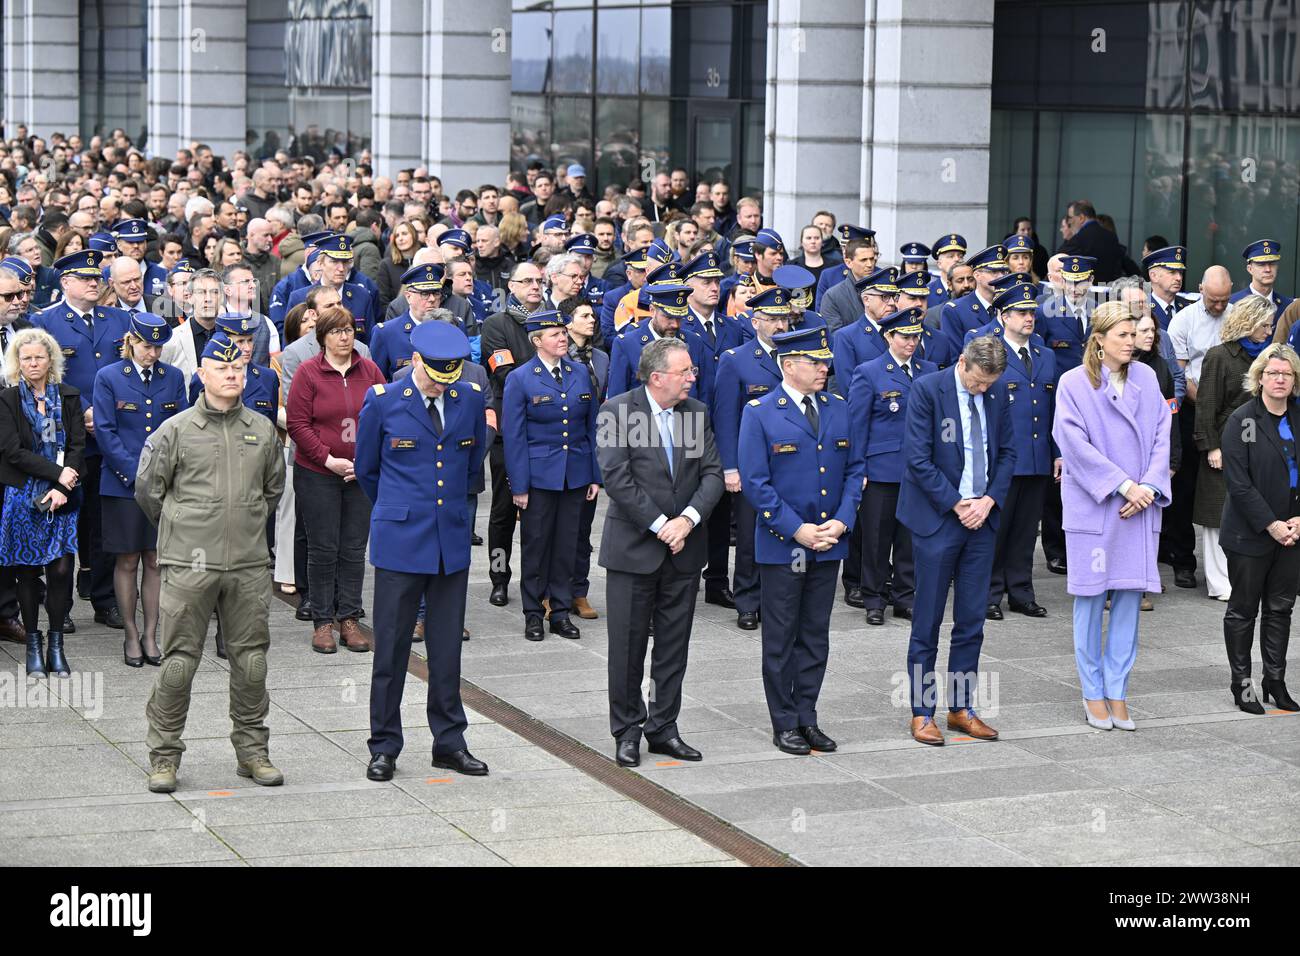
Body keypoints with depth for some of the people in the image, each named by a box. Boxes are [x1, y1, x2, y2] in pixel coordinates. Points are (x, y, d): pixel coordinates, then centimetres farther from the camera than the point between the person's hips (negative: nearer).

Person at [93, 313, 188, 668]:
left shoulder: (173, 377, 7)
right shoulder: (108, 378, -1)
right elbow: (106, 432, -5)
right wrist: (136, 473, -12)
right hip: (123, 483, -2)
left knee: (156, 561, 4)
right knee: (128, 561, 3)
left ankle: (151, 635, 12)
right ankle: (131, 635, 13)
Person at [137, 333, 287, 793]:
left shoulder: (262, 430, 8)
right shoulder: (175, 431, -1)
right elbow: (148, 489, 8)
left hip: (249, 565, 3)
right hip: (189, 565, -3)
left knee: (251, 660, 6)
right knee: (179, 661, -2)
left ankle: (252, 750, 19)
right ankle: (164, 755, 8)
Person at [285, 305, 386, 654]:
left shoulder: (369, 371, 5)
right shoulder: (308, 372, -6)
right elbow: (297, 423, -8)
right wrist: (329, 460, -14)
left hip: (362, 476, 3)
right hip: (317, 475, -3)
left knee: (354, 549, 7)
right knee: (323, 549, 2)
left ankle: (349, 619, 15)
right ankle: (322, 622, 10)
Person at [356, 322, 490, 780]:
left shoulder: (471, 398, 3)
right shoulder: (382, 401, -5)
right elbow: (366, 469, 8)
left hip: (453, 539, 3)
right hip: (399, 539, -3)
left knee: (447, 648, 8)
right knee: (391, 647, 2)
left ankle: (450, 742, 18)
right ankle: (384, 746, 12)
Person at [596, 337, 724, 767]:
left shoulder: (697, 412, 5)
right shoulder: (617, 411, -10)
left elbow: (713, 474, 3)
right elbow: (616, 478, -15)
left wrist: (688, 519, -13)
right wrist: (659, 525, -16)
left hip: (684, 547, 4)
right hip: (633, 548, -4)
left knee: (674, 643, 10)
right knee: (628, 644, 3)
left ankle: (663, 727, 20)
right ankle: (627, 731, 15)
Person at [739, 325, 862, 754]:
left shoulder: (839, 409, 7)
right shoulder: (759, 413, -8)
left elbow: (854, 469, 10)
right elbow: (755, 481, -11)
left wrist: (841, 522, -5)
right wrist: (797, 530, -15)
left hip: (829, 544, 5)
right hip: (781, 544, -4)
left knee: (815, 636, 10)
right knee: (781, 639, 4)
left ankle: (807, 718, 19)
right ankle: (784, 724, 12)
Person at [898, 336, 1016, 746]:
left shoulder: (997, 396, 5)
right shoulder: (926, 390, -11)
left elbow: (1008, 451, 11)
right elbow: (918, 458, -13)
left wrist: (989, 500, -4)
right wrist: (956, 504, -13)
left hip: (981, 517, 5)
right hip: (937, 519, -5)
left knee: (972, 620, 8)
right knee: (927, 622, 1)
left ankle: (962, 708, 17)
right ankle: (922, 712, 8)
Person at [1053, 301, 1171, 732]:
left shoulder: (1146, 378, 7)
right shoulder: (1073, 383, -5)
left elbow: (1161, 436, 6)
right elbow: (1075, 444, -12)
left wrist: (1149, 487, -8)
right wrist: (1123, 485, -15)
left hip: (1140, 504, 4)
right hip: (1093, 505, -4)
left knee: (1130, 597, 4)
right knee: (1091, 597, 2)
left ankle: (1116, 693, 12)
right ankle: (1093, 694, 12)